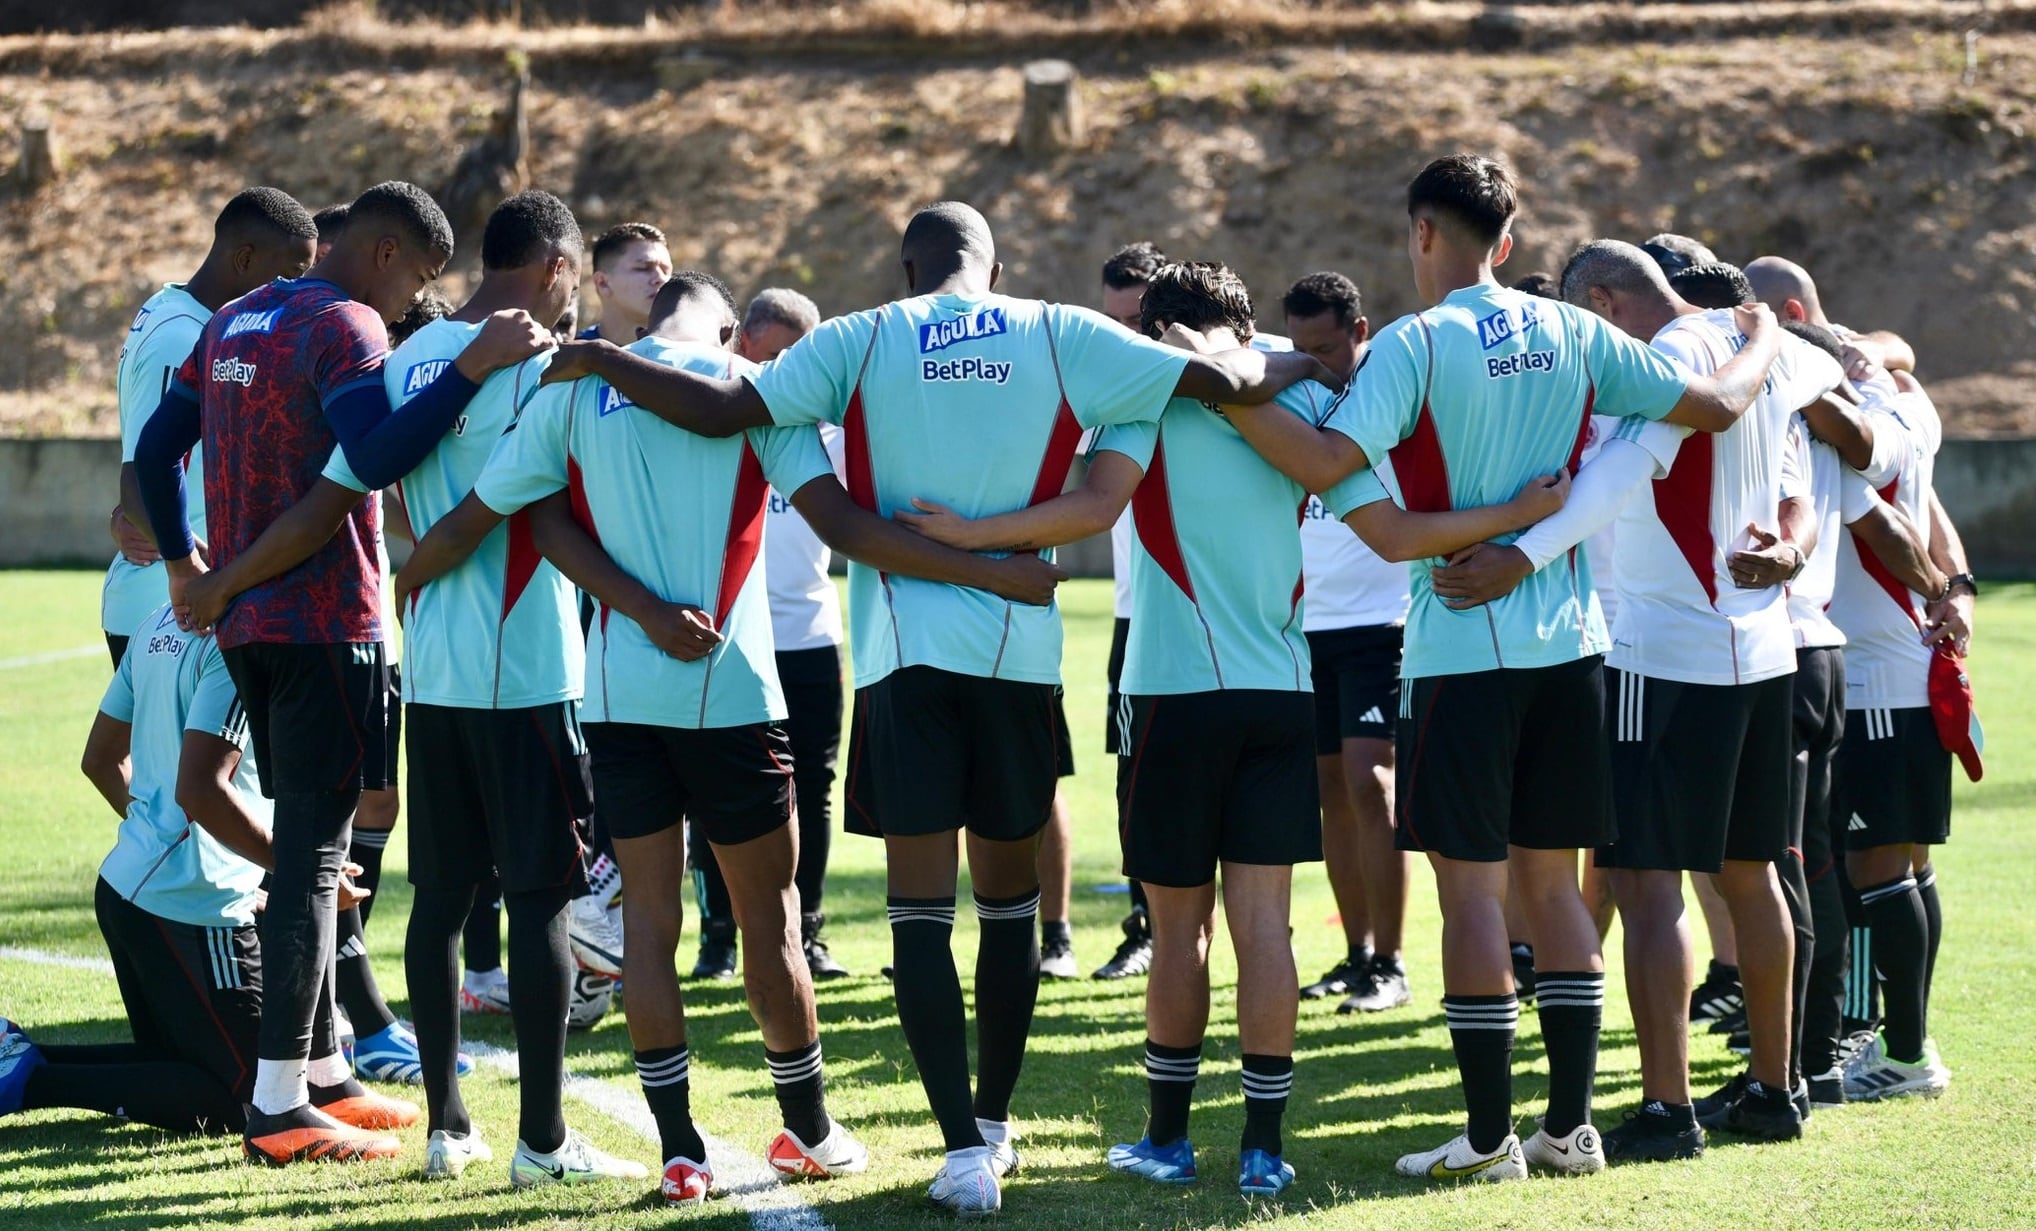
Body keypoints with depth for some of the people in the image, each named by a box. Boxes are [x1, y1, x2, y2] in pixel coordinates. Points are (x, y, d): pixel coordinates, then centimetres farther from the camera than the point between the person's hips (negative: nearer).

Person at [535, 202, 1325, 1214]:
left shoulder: (863, 342, 1)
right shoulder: (1059, 337, 3)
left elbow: (719, 409, -6)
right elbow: (1221, 380, 3)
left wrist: (597, 361, 7)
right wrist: (1296, 365, 24)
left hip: (904, 647, -1)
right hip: (1021, 647, 1)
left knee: (921, 909, -1)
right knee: (1010, 898, 16)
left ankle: (965, 1151, -12)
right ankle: (994, 1122, 27)